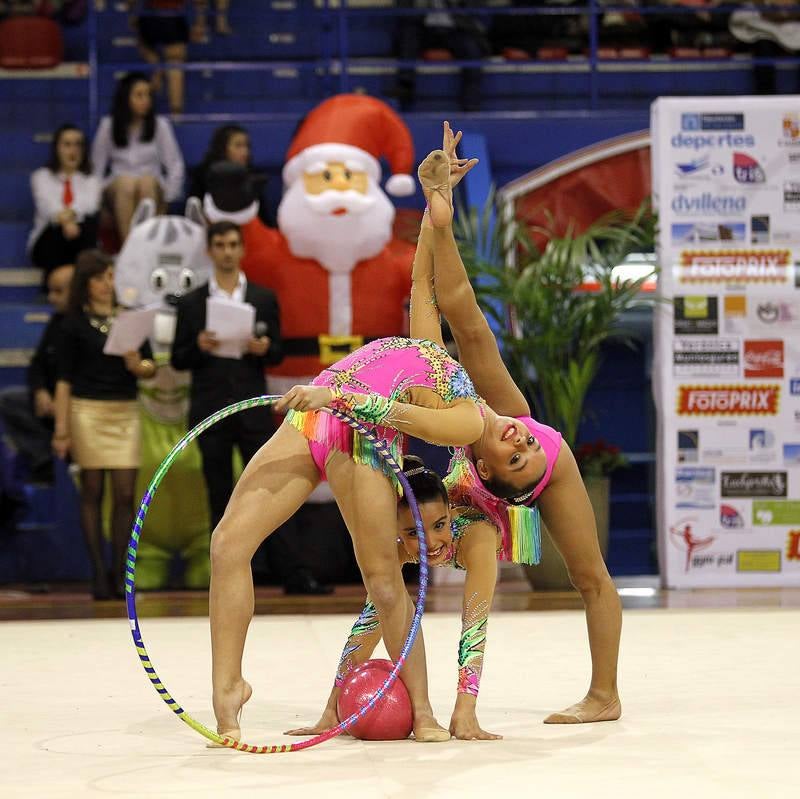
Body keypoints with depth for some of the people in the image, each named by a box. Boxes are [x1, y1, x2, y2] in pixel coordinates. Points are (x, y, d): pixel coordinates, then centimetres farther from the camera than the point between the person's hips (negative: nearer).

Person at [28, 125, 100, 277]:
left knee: (91, 221, -33)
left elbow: (90, 205, -7)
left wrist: (72, 213, -34)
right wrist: (64, 220, -37)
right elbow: (47, 203, -10)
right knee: (58, 230, -37)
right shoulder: (42, 176, 14)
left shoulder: (91, 180, 18)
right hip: (48, 243, -1)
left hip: (80, 246, 1)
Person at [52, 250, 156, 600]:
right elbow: (64, 379, -2)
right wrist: (61, 429, -6)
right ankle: (99, 574, 4)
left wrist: (137, 365, -12)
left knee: (125, 494, -2)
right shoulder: (74, 323, 0)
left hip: (126, 412, 3)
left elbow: (151, 368, 11)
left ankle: (119, 573, 3)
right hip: (88, 411, -3)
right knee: (92, 492, 1)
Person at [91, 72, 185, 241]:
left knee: (147, 181, -36)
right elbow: (96, 166, 9)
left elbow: (175, 165, 4)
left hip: (152, 189, 0)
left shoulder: (160, 125, 7)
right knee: (126, 182, -36)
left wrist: (168, 196, -9)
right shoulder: (108, 126, 8)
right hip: (117, 189, 0)